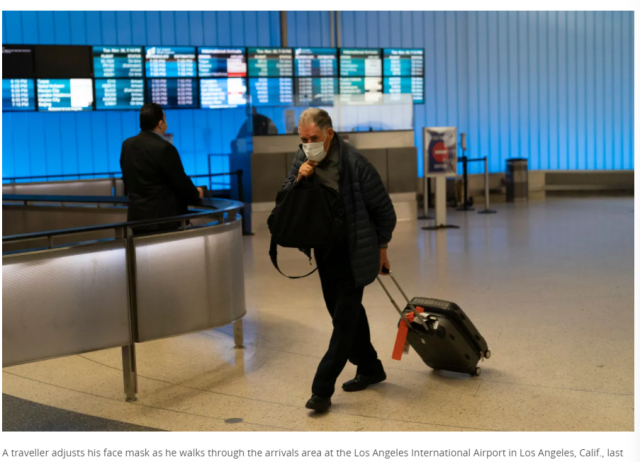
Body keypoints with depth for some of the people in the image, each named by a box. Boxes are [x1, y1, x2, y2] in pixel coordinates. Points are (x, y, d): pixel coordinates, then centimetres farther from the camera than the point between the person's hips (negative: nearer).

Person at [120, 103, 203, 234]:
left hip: (137, 216, 8)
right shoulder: (164, 148, -18)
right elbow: (181, 182, -12)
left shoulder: (127, 144, 6)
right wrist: (196, 194, 7)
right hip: (164, 218, -7)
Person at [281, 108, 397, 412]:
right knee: (345, 312, 17)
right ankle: (370, 369, 34)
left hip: (353, 253, -7)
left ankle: (322, 389, -4)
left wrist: (381, 248, 0)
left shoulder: (355, 164, -21)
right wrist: (298, 180, -19)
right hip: (325, 251, 7)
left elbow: (384, 210, -10)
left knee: (345, 319, -6)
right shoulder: (303, 160, -2)